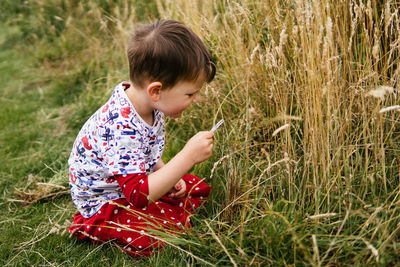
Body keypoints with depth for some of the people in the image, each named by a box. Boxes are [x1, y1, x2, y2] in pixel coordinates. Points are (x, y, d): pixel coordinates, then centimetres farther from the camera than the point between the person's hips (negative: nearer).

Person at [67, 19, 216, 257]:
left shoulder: (150, 104, -8)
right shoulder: (121, 129, -38)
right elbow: (139, 194, -40)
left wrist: (167, 175, -5)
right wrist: (188, 157, -41)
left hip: (135, 181, 8)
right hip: (104, 203, -8)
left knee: (199, 188, 8)